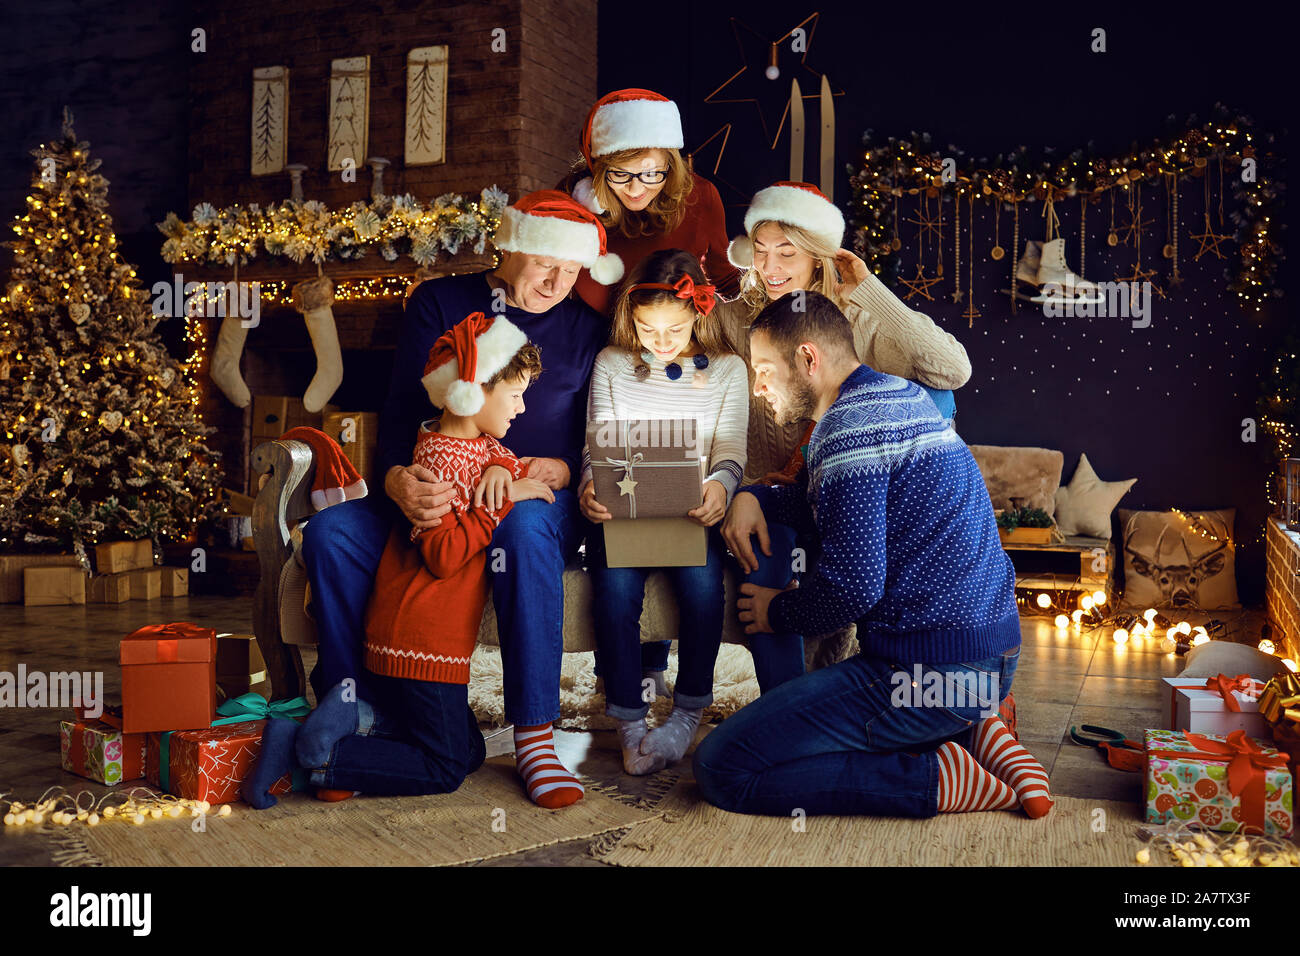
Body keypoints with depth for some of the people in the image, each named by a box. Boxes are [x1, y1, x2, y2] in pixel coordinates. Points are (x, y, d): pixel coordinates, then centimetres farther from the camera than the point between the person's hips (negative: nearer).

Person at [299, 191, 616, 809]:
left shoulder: (586, 329, 9)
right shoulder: (438, 303, 9)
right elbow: (401, 410, 1)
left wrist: (556, 472, -17)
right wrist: (397, 479, -22)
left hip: (540, 499, -1)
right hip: (435, 497, 2)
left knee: (524, 528, -39)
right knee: (330, 533, -25)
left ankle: (534, 736, -32)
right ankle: (356, 715, -17)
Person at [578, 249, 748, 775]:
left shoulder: (726, 369, 9)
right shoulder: (611, 364, 11)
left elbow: (730, 451, 3)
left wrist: (720, 486, -22)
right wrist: (592, 487, -15)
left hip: (693, 513, 0)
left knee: (703, 575, -30)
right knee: (616, 581, -29)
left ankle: (689, 711, -10)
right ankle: (629, 718, -15)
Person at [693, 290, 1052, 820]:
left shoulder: (850, 426, -16)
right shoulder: (900, 394, 15)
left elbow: (854, 587, -23)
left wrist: (776, 610, -3)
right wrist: (752, 495, 12)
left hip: (931, 673, -10)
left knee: (719, 767, -9)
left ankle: (937, 777, -9)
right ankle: (974, 728, 13)